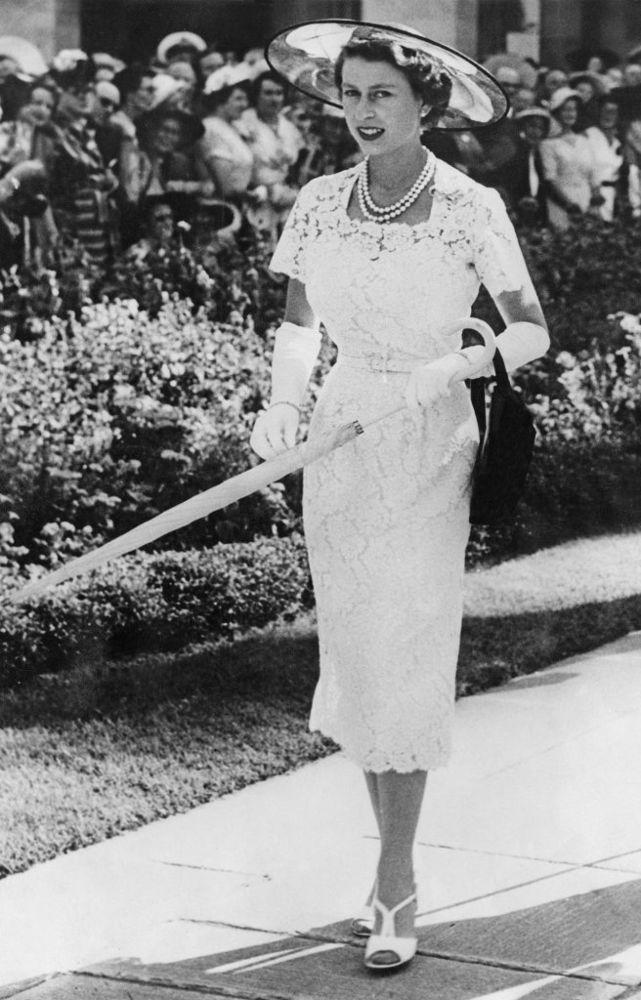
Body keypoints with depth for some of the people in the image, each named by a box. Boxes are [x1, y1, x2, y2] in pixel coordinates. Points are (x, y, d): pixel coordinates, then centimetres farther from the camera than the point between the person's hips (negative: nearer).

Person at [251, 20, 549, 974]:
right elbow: (299, 327, 11)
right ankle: (394, 859, 24)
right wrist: (284, 403, -8)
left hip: (429, 447, -4)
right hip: (340, 442, 4)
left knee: (406, 662, -6)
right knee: (354, 661, 9)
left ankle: (395, 889, 0)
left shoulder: (469, 207, -8)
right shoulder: (319, 205, 4)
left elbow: (532, 331, -6)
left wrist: (457, 364, -24)